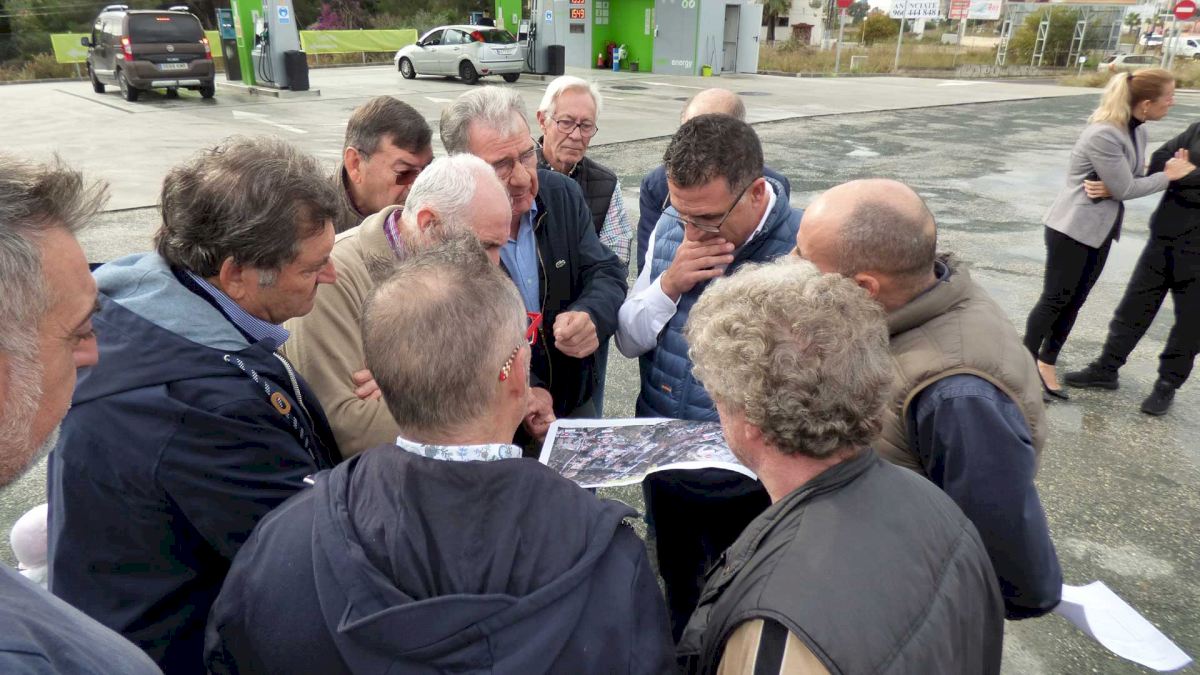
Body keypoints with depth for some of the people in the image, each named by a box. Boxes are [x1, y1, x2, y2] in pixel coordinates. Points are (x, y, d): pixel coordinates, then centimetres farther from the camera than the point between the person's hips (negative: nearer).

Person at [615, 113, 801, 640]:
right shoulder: (671, 227, -4)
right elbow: (628, 340, -1)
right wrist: (668, 285, -18)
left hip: (744, 485, -5)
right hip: (661, 465, 5)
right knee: (678, 599, 29)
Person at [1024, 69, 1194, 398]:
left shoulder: (1136, 131, 6)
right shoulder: (1103, 135, -22)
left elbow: (1135, 178, 10)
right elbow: (1126, 189, -18)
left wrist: (1110, 187, -12)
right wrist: (1170, 175, -5)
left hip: (1100, 230, 9)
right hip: (1072, 228, -8)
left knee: (1074, 301, 10)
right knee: (1055, 299, -2)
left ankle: (1046, 365, 19)